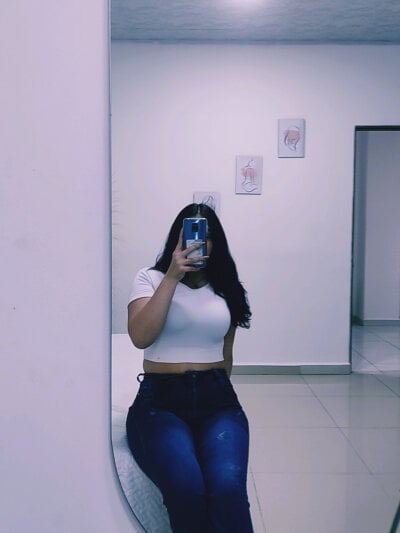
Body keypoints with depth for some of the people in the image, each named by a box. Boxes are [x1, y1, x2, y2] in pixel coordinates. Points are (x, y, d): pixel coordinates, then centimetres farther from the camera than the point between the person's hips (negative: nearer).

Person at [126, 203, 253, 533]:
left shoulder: (226, 288, 15)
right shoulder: (151, 278, 6)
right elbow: (141, 337, -12)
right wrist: (172, 277, -13)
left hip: (216, 400, 3)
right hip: (160, 400, -2)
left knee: (228, 490, -30)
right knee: (187, 490, -32)